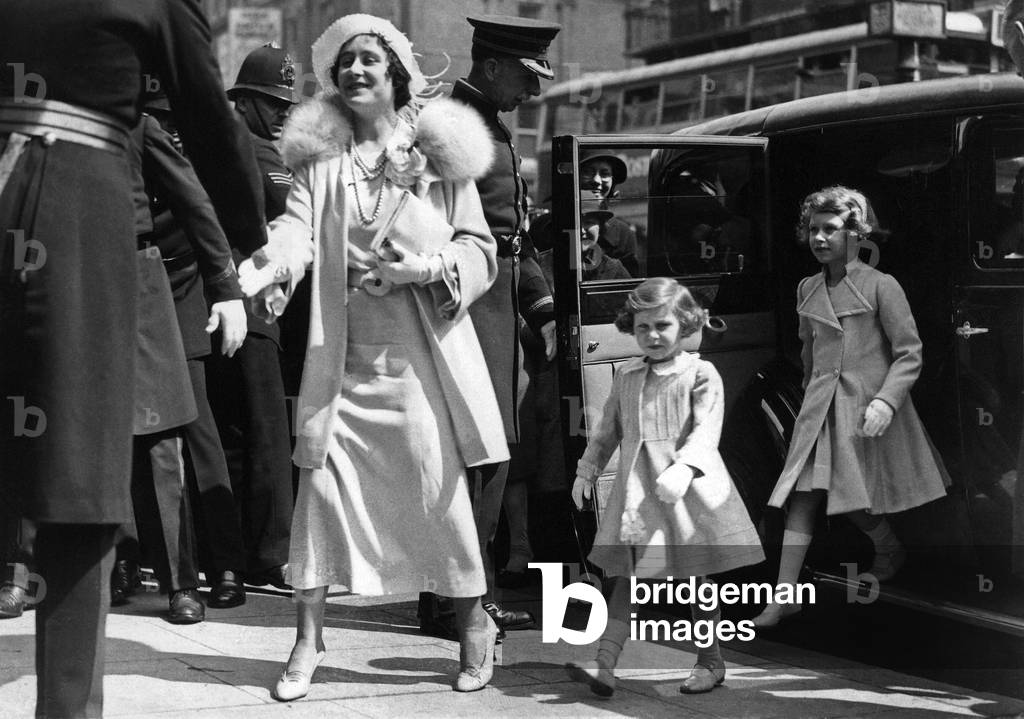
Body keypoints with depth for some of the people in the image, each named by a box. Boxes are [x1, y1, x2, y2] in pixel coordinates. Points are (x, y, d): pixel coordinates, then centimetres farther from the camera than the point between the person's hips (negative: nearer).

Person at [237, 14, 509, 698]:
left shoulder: (439, 151, 4)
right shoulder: (323, 157, 8)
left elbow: (481, 249, 3)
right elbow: (296, 229, -9)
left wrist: (422, 268, -15)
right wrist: (258, 275, -29)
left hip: (420, 352, -2)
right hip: (343, 353, 2)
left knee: (436, 482, -3)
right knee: (321, 476, -3)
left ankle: (475, 621, 16)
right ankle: (309, 636, 7)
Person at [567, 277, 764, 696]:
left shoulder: (701, 374, -4)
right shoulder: (626, 377, 14)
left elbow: (706, 432, -15)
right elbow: (608, 429, 24)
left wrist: (683, 469, -30)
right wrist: (587, 470, 20)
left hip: (684, 492, -4)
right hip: (635, 492, 5)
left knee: (692, 577, 4)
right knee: (625, 574, -1)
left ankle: (711, 662, 20)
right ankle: (603, 665, -8)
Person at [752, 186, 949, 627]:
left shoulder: (880, 286, -7)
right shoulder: (807, 290, 9)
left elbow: (909, 353, -9)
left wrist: (885, 400, -20)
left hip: (869, 406, -4)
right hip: (820, 407, 4)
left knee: (855, 500, 1)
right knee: (803, 495, -6)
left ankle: (890, 551, 32)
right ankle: (785, 595, -9)